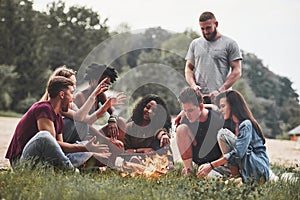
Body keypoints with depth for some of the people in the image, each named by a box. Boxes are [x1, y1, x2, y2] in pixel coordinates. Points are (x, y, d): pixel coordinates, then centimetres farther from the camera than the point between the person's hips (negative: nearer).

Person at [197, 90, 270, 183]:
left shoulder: (246, 125, -13)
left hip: (260, 168, -9)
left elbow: (237, 154, -23)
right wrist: (208, 165, 1)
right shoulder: (234, 126, 15)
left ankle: (235, 175, -11)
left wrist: (211, 165, -22)